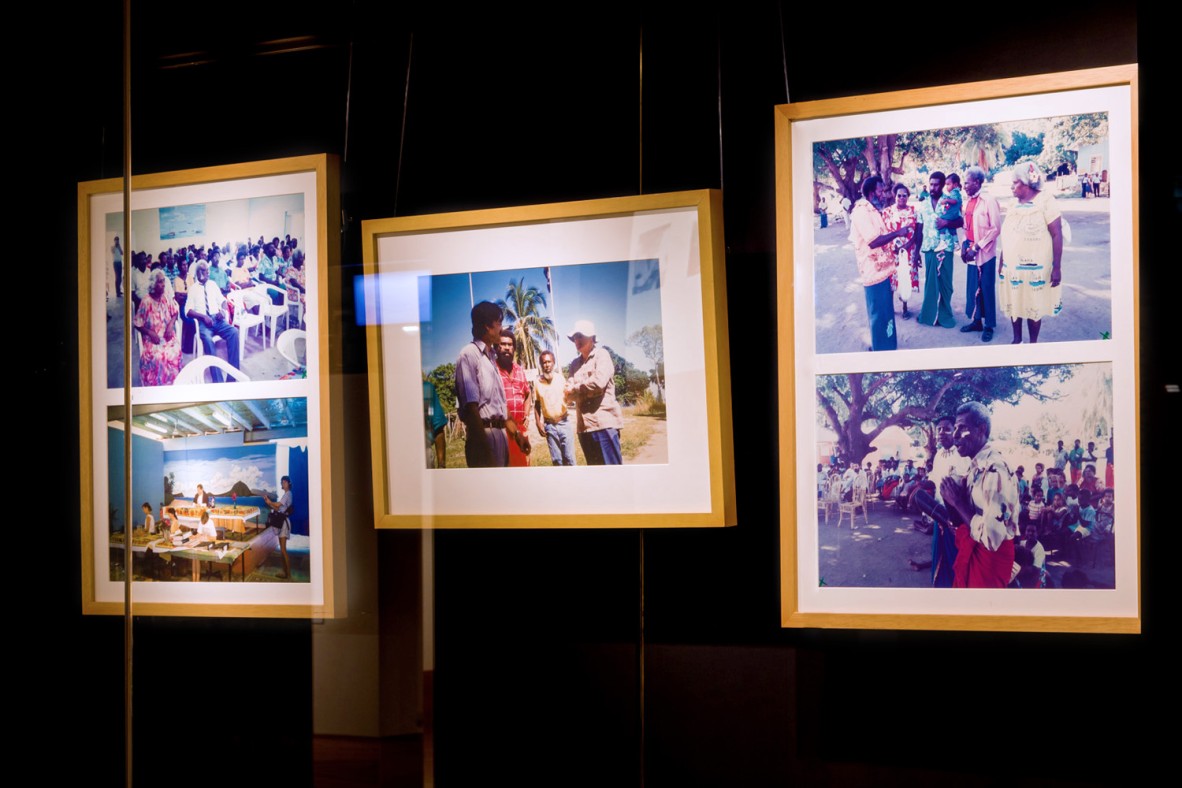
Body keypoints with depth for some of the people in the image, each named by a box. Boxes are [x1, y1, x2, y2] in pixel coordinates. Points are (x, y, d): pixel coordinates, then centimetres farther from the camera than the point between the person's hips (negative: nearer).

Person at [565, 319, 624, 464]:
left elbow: (599, 382, -16)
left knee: (612, 464, -10)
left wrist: (574, 389, -3)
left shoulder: (601, 355, 0)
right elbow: (568, 395, 14)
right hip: (584, 424, 7)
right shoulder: (575, 363, 18)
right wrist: (569, 394, -10)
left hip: (604, 421, -7)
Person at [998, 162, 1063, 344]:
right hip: (1012, 268, 6)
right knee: (1014, 305, 12)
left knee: (1033, 308, 4)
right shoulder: (1013, 206, 8)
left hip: (1035, 269, -6)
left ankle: (1033, 344, 16)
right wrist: (1001, 263, 12)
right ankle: (1017, 340, 26)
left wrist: (1057, 268, -17)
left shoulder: (1045, 201, -11)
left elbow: (1057, 235, -13)